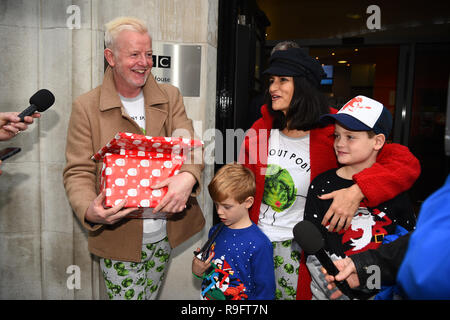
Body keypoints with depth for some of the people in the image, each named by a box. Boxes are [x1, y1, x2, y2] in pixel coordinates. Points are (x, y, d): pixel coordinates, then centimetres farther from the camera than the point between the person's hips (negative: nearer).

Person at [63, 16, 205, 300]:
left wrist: (188, 176, -30)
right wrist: (90, 210, -27)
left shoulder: (170, 97, 3)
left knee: (151, 295, 20)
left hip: (164, 234, 3)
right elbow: (78, 172, -6)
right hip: (119, 237, -2)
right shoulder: (86, 107, -5)